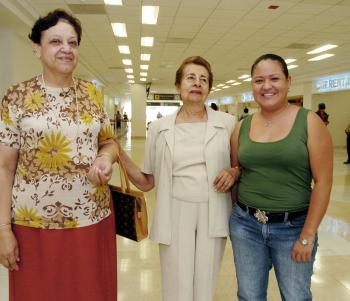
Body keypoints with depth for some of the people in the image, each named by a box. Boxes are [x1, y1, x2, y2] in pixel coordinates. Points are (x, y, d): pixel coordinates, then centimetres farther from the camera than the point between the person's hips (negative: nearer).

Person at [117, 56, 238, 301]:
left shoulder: (227, 123, -1)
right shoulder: (160, 128, 1)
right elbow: (147, 183, 3)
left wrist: (234, 172, -11)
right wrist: (120, 154, -11)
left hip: (213, 215, 1)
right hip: (175, 215, 0)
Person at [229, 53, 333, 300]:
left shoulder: (309, 122, -7)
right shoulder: (242, 127, 2)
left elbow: (323, 182, -9)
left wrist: (307, 236, -10)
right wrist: (240, 213, 6)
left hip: (293, 227, -2)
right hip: (245, 225, 3)